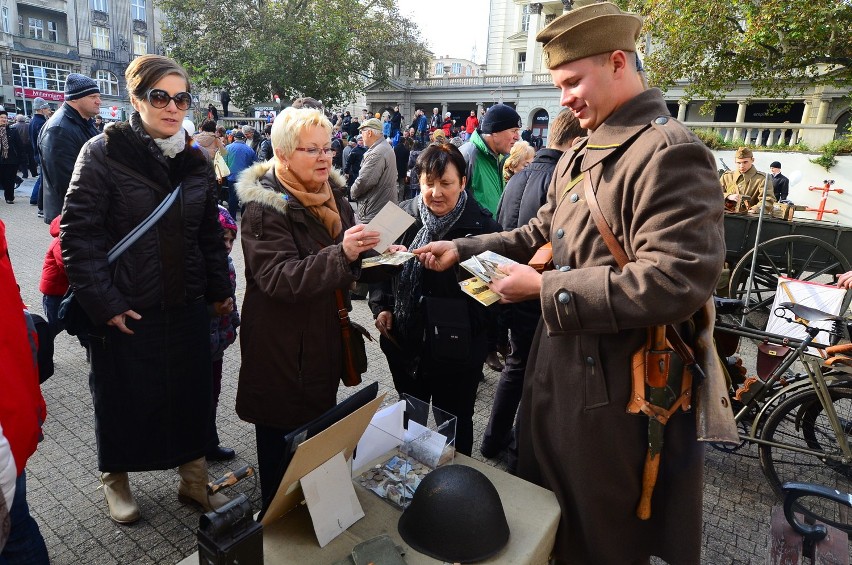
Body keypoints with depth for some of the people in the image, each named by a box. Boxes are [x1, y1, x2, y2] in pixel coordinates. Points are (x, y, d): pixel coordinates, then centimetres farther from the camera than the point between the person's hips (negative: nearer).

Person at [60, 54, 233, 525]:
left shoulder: (196, 160, 6)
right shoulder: (103, 153, -9)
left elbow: (210, 233, 12)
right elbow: (78, 233, -12)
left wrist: (219, 289, 10)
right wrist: (103, 303, -16)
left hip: (186, 308, 4)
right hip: (125, 311, -4)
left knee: (192, 396, 12)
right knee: (122, 398, 13)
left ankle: (194, 479, 33)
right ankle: (115, 480, 39)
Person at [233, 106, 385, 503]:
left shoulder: (332, 194, 8)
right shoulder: (263, 207, -16)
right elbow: (279, 278, -27)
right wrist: (342, 253, -38)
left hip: (325, 337, 7)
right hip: (282, 348, -7)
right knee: (282, 443, 8)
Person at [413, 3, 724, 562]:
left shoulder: (670, 152, -20)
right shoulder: (580, 154, 10)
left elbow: (674, 281, -29)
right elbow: (541, 233, 16)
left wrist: (545, 289, -23)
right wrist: (462, 249, 5)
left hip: (613, 384, -8)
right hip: (558, 362, 9)